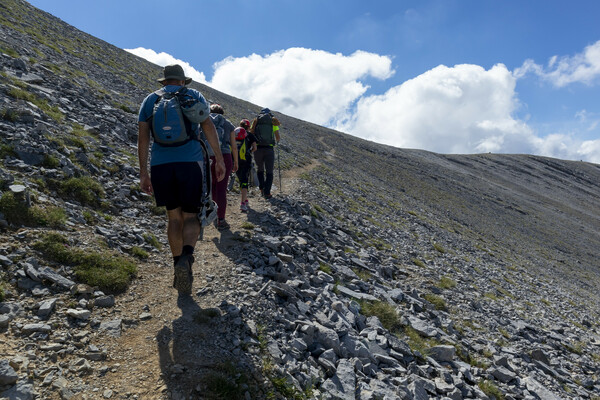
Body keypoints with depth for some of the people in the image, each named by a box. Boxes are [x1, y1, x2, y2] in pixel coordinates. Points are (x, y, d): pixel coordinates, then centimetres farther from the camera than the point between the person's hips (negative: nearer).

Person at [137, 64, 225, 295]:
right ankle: (186, 257, -23)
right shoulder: (193, 96, 12)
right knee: (191, 216, 4)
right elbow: (208, 127, 0)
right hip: (190, 163, -2)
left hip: (160, 165, 2)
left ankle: (178, 265, 16)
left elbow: (142, 138, 8)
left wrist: (143, 173, 9)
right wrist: (219, 158, 2)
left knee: (173, 217, 15)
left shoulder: (150, 100, 16)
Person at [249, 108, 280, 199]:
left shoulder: (255, 120, 8)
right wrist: (276, 142, 29)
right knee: (269, 172, 7)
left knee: (260, 169, 22)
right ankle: (267, 193, 0)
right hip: (269, 149, -1)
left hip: (258, 148, 1)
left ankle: (262, 189, 15)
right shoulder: (274, 121, 6)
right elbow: (277, 137, 7)